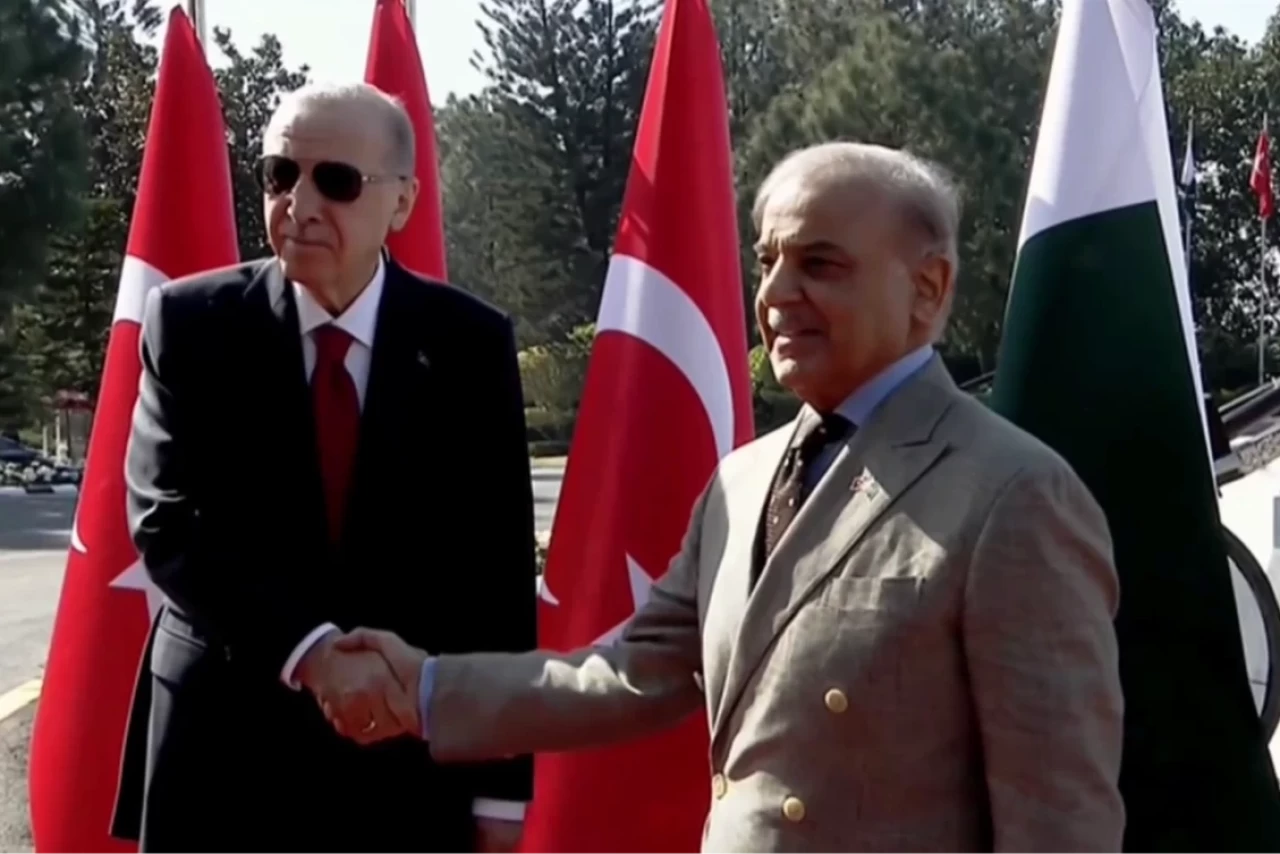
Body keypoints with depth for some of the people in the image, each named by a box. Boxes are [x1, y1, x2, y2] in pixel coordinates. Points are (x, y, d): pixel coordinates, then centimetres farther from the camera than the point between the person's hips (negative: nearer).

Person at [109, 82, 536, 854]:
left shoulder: (468, 342, -2)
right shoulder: (193, 323, -2)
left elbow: (499, 567, -2)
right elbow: (167, 521, -10)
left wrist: (501, 786, -3)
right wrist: (308, 651, -24)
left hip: (413, 752, 0)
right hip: (224, 752, 0)